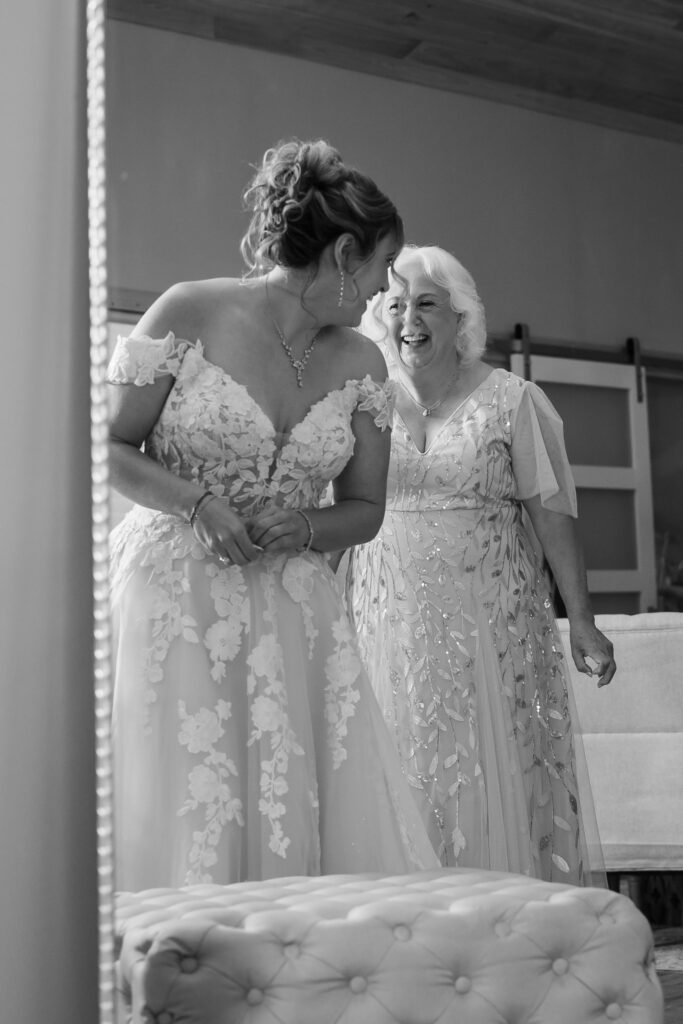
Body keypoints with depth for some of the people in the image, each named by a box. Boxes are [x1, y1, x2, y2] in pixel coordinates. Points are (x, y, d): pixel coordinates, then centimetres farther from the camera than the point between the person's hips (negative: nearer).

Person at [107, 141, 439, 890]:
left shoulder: (361, 364, 5)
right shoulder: (189, 315, -7)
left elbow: (365, 510, 12)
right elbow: (107, 448, -2)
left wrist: (302, 529, -9)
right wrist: (197, 502, -17)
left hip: (294, 614, 4)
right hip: (172, 599, -4)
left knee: (331, 816, -1)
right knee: (178, 821, -4)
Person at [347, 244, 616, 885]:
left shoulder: (510, 400, 2)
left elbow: (552, 512, -1)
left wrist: (581, 621, -6)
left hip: (493, 624, -2)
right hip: (392, 626, 2)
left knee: (496, 781, -1)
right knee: (403, 783, 4)